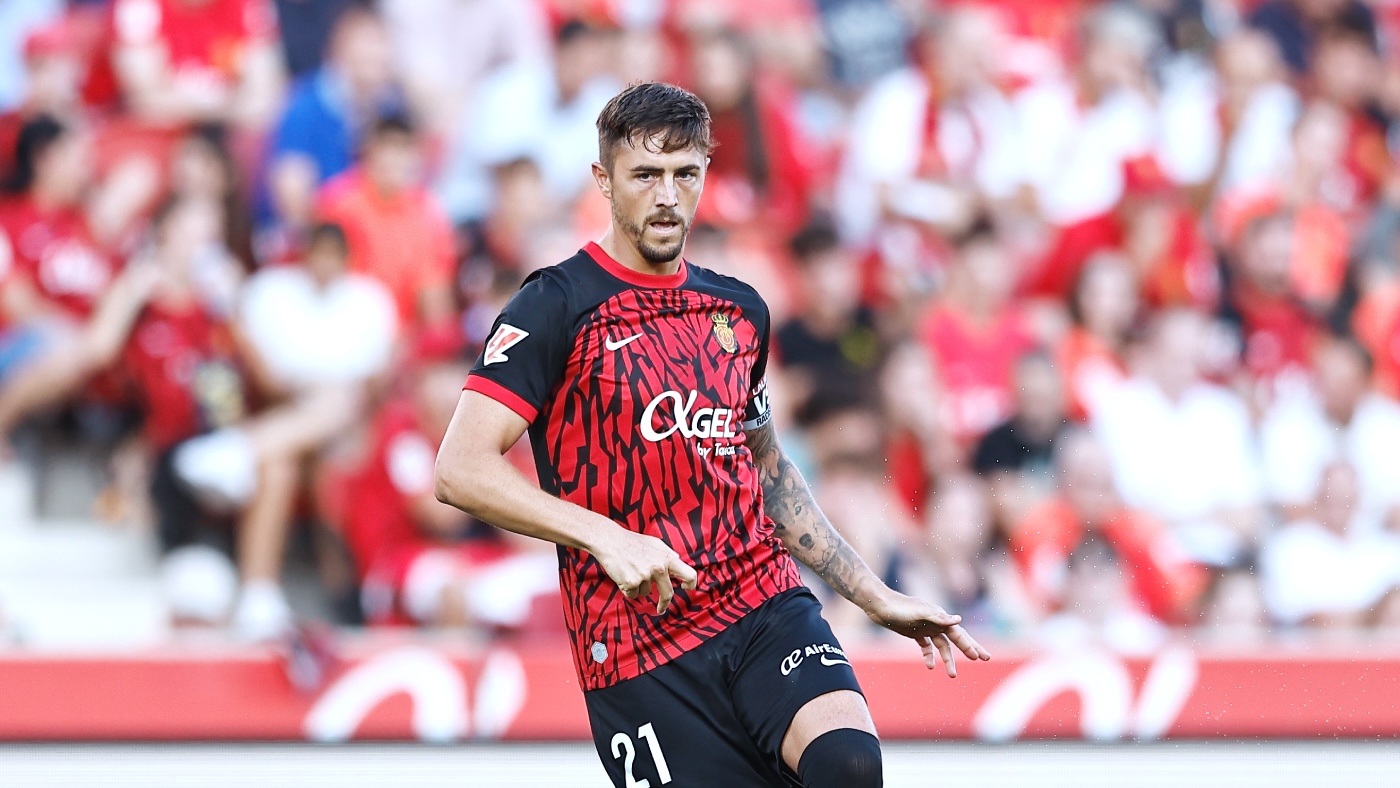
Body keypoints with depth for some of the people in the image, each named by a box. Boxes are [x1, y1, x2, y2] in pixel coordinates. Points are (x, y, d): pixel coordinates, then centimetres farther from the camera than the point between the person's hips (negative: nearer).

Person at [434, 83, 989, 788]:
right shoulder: (557, 306, -4)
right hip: (639, 651, -4)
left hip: (768, 609, 4)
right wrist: (604, 536, -25)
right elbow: (460, 470, -14)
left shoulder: (739, 311, 15)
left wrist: (876, 597, 27)